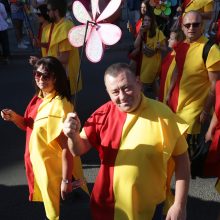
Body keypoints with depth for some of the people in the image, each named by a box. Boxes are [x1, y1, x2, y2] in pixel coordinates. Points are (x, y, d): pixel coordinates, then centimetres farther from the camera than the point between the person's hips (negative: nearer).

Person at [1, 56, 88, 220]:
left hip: (56, 170, -8)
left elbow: (67, 147, -25)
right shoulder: (38, 99, 1)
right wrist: (14, 117, -6)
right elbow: (31, 126, 13)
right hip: (40, 165, 8)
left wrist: (66, 180, -23)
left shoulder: (60, 106, -25)